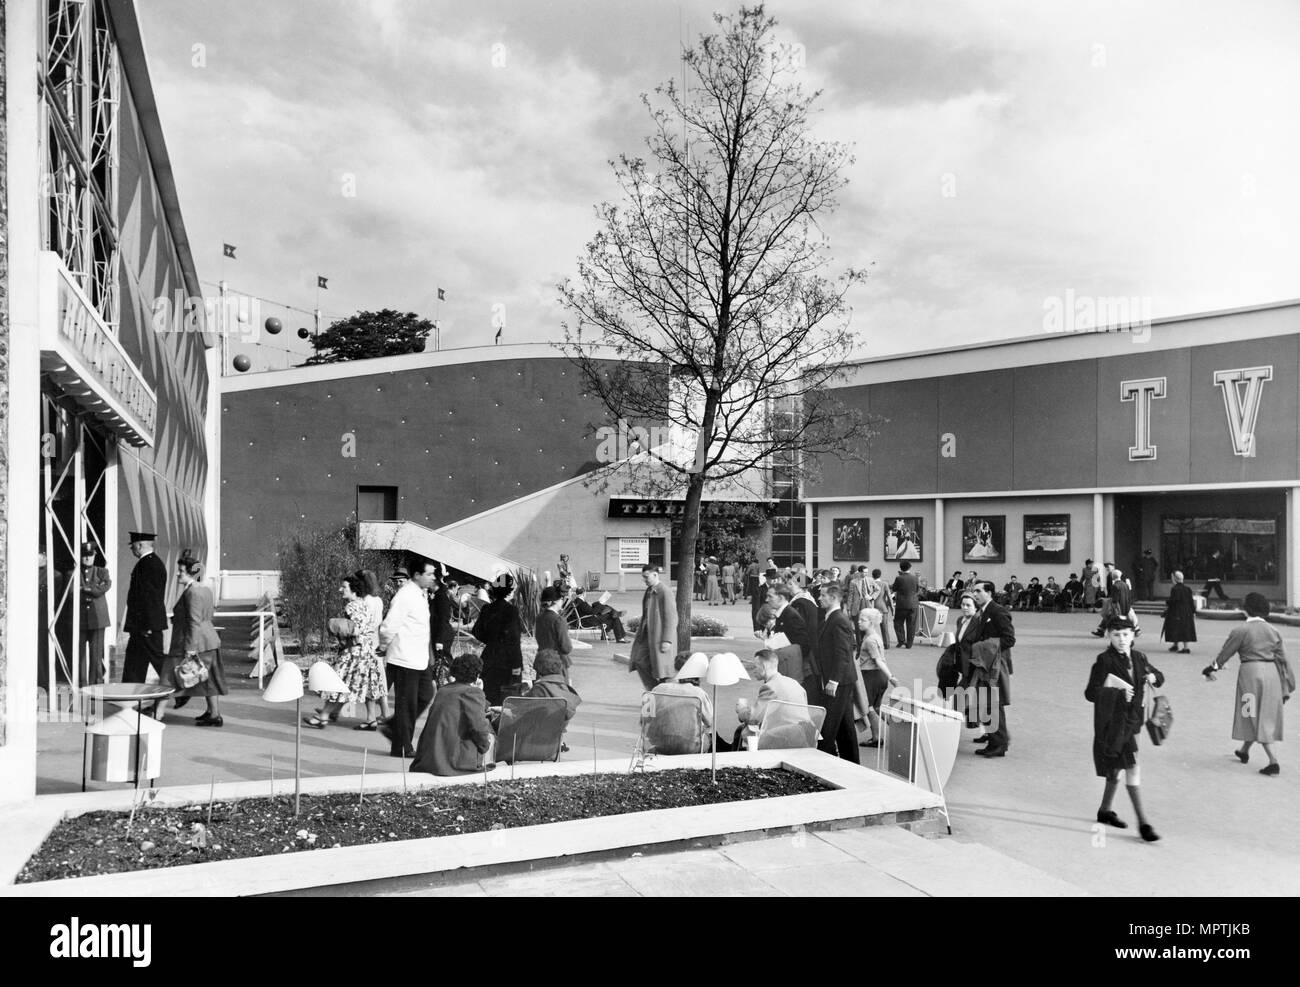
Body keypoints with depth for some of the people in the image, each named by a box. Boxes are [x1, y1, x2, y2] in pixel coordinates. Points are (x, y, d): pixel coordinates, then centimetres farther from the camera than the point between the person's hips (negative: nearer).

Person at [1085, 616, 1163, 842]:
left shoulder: (1138, 658, 6)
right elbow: (1090, 694, -17)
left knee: (1117, 767, 18)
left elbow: (1159, 677, 22)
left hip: (1130, 720, 7)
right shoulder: (1105, 660, -14)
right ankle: (1143, 823, -7)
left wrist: (1153, 677, -1)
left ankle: (1105, 811, 35)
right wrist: (1110, 682, -32)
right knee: (1131, 768, -12)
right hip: (1111, 723, -7)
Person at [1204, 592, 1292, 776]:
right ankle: (1244, 751, 35)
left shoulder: (1240, 630, -10)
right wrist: (1286, 688, 14)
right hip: (1272, 673, 6)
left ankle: (1273, 761, -6)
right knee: (1266, 715, 18)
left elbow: (1225, 653, -4)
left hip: (1251, 671, -6)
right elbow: (1282, 659, 8)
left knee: (1255, 716, 2)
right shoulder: (1273, 630, 6)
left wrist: (1211, 669, 11)